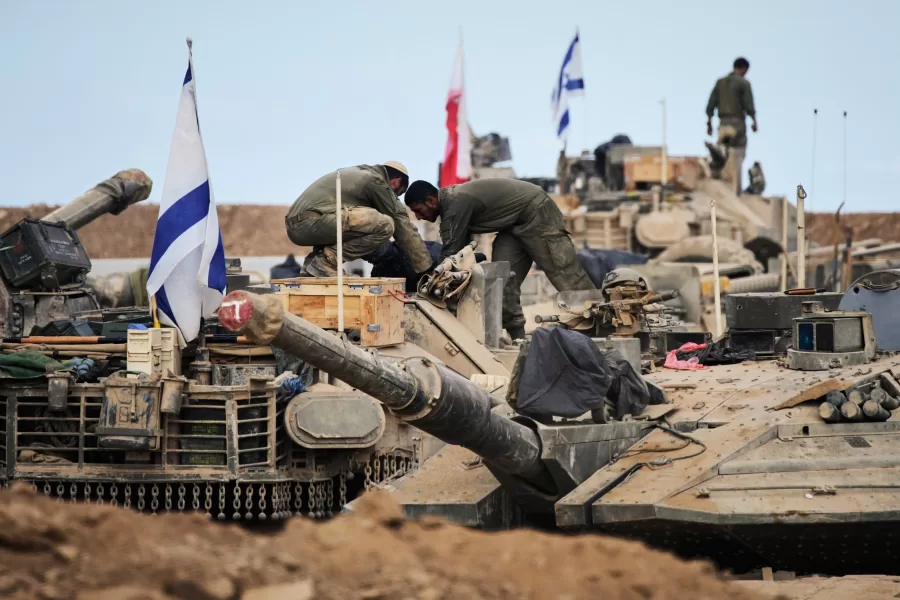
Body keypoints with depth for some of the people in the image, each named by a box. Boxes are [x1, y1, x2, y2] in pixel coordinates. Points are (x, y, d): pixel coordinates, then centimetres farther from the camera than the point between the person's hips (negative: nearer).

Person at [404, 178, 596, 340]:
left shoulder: (456, 204, -26)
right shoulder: (451, 201, 5)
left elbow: (451, 253, -24)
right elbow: (460, 249, 13)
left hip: (536, 211, -10)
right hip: (515, 223, 10)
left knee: (565, 274, -10)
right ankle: (517, 337, -2)